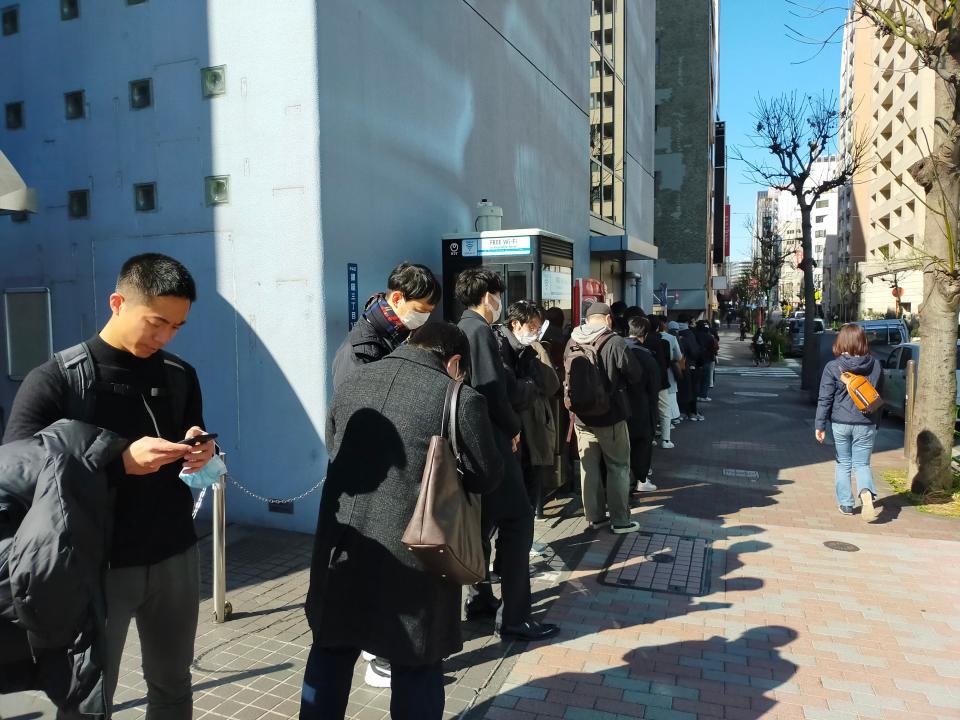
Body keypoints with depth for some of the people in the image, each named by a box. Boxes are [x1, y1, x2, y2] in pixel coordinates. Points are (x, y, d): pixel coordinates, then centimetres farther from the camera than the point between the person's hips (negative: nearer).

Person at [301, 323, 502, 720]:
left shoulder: (352, 383, 5)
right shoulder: (459, 399, -12)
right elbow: (485, 477, -3)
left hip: (341, 549, 5)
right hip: (410, 558, -4)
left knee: (329, 656, 22)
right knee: (416, 667, 13)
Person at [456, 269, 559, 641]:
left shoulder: (460, 330, 13)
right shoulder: (480, 330, -15)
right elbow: (493, 391, -22)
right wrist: (513, 428, -6)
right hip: (491, 442, -10)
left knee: (482, 519, 18)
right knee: (517, 520, -4)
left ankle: (479, 598, 30)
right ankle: (514, 617, 0)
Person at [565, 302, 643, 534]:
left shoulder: (572, 343, -1)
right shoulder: (614, 343, -16)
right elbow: (636, 376, -7)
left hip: (582, 417, 4)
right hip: (611, 416, -4)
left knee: (588, 467, 12)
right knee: (618, 467, 8)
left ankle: (595, 517, 22)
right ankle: (620, 520, 14)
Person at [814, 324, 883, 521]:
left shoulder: (833, 367, -9)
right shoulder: (875, 365, 1)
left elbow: (825, 399, -9)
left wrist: (820, 425, -3)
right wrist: (876, 424, 19)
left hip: (840, 423, -1)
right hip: (866, 424, 2)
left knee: (843, 464, 13)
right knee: (862, 463, 9)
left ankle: (845, 504, 16)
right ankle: (866, 492, -19)